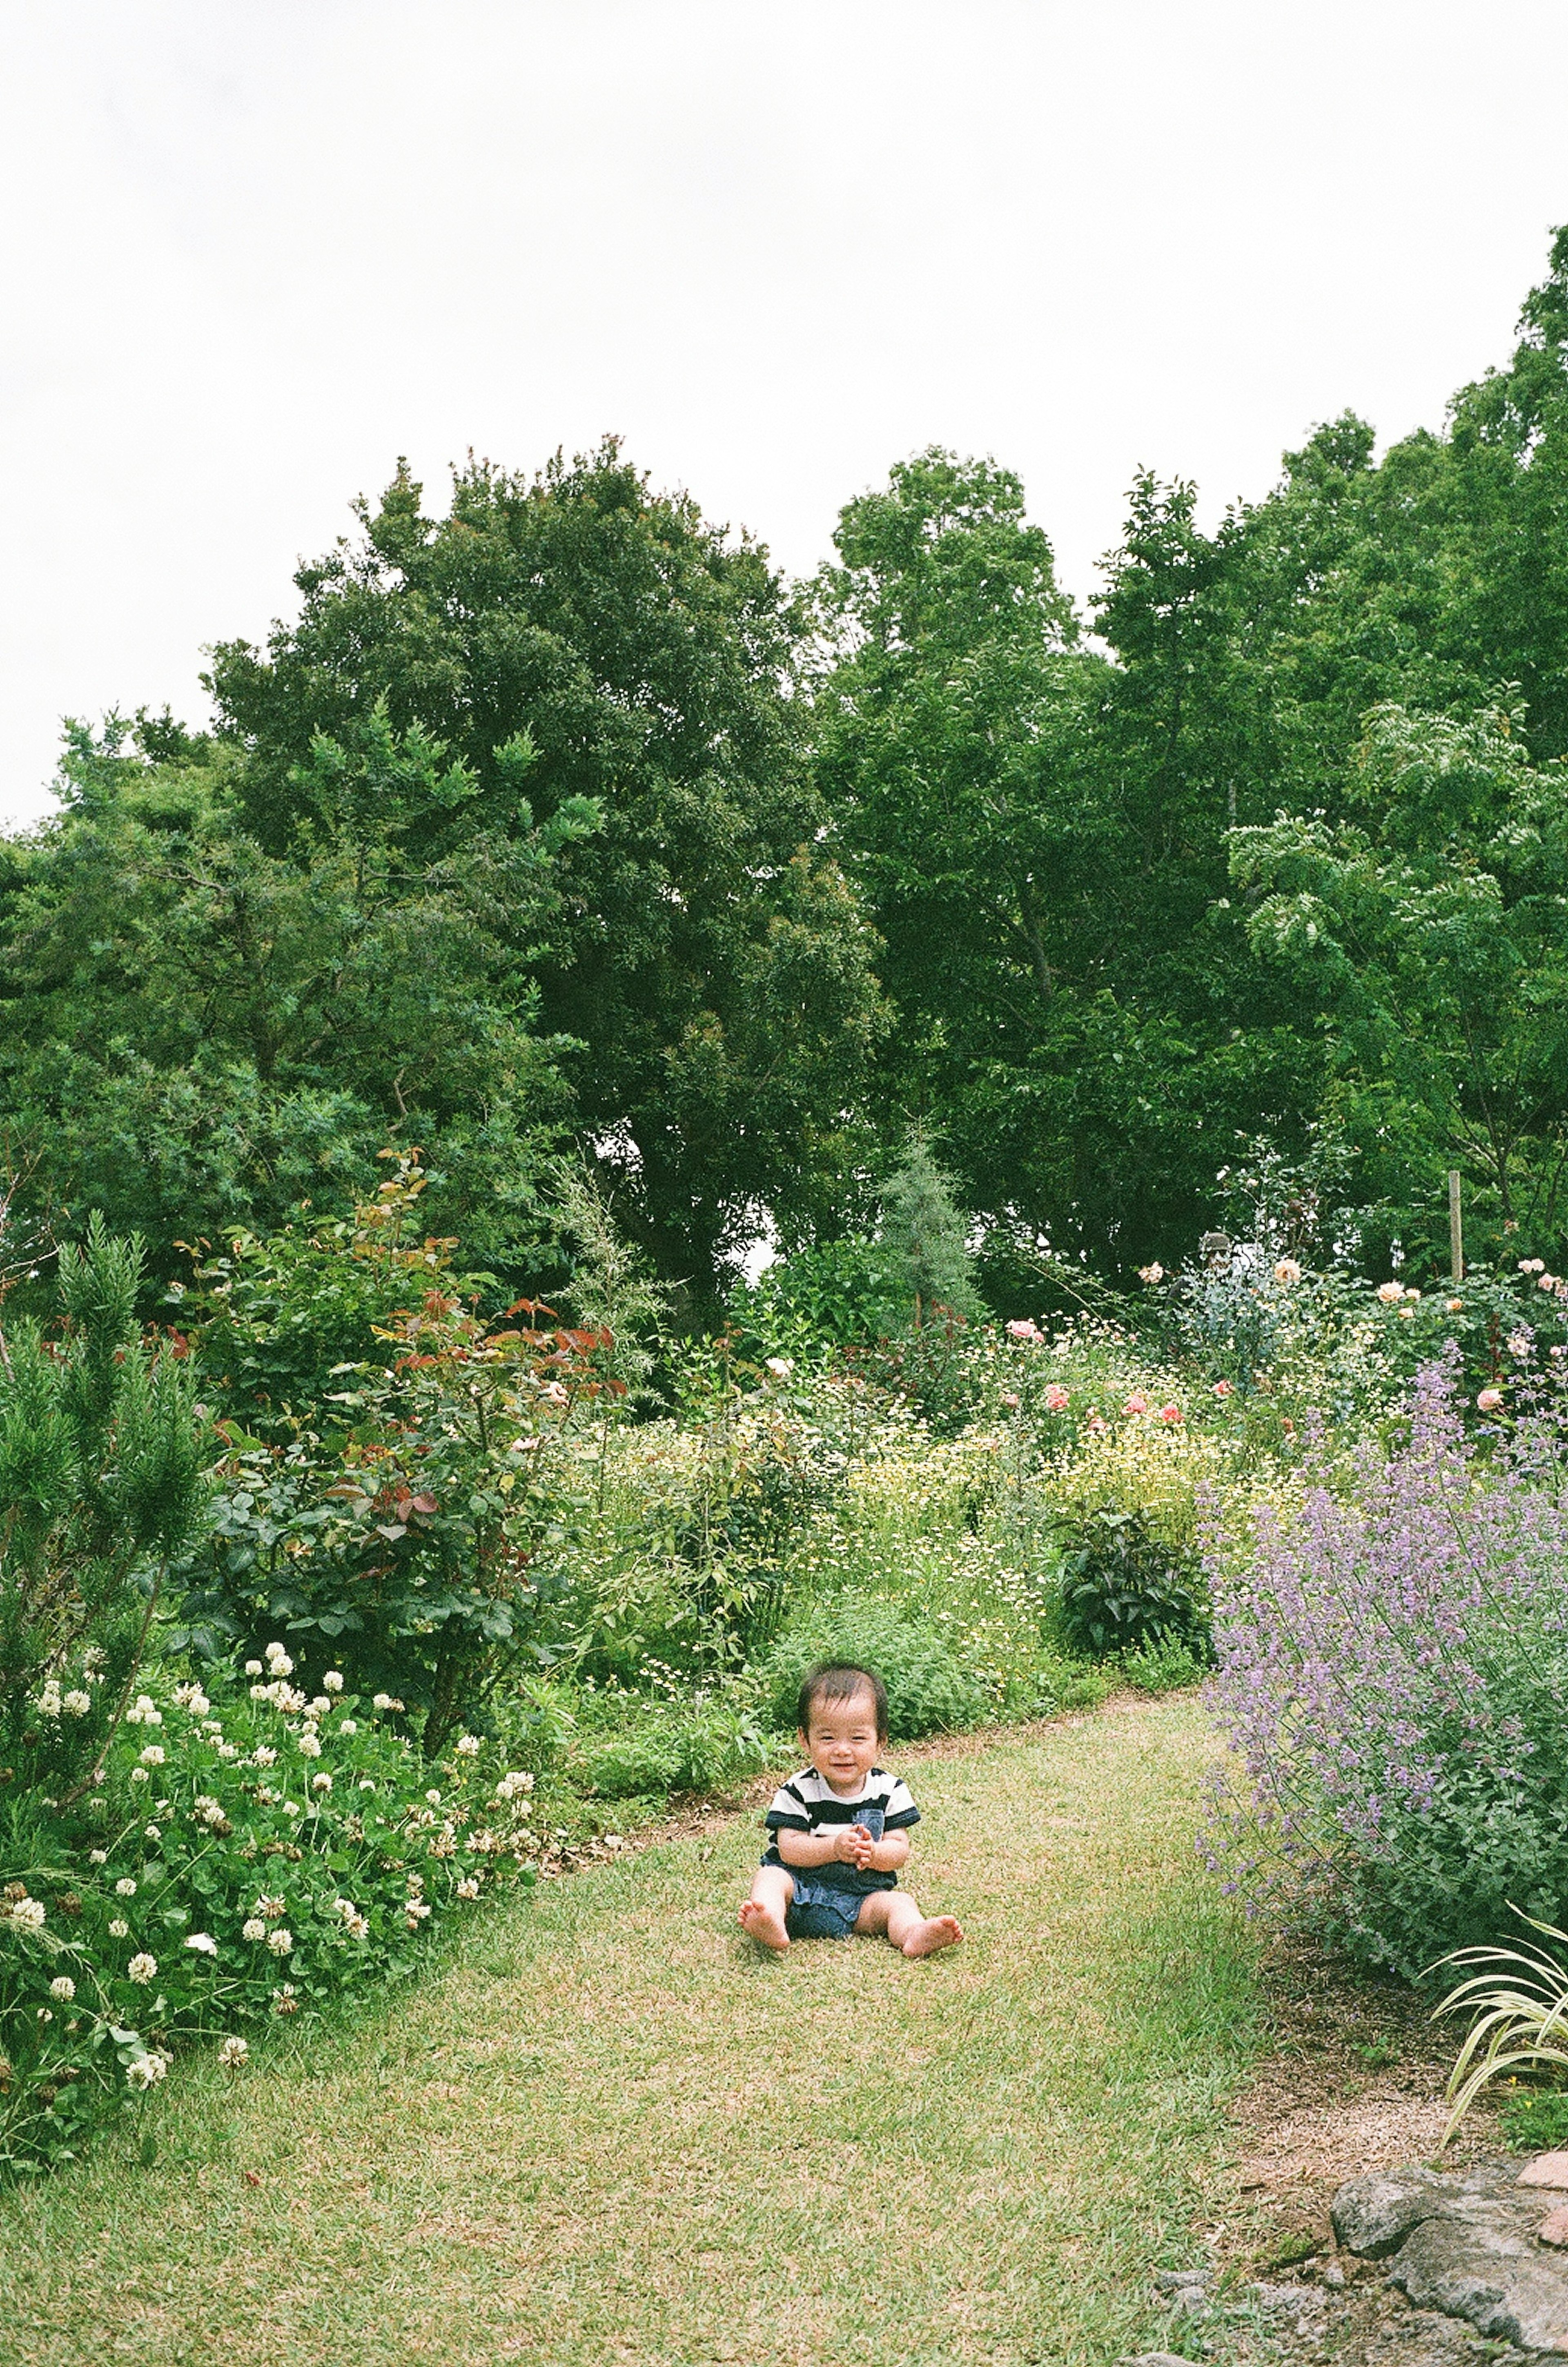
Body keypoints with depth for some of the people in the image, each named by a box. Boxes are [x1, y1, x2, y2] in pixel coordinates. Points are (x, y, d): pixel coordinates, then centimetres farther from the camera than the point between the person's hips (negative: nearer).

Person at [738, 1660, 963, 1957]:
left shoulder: (889, 1790, 0)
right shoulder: (799, 1791, -6)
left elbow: (900, 1849, -2)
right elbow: (789, 1848, -12)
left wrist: (873, 1853, -25)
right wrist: (834, 1848, -27)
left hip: (863, 1896, 2)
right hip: (802, 1884, -2)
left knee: (898, 1902, -20)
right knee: (771, 1877, -26)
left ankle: (914, 1934, -49)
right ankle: (771, 1925, -55)